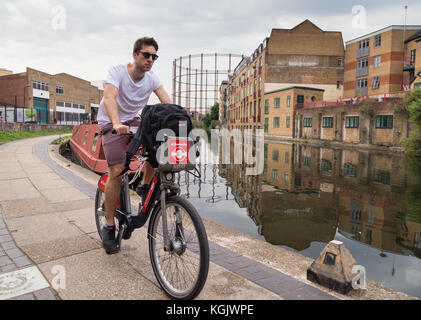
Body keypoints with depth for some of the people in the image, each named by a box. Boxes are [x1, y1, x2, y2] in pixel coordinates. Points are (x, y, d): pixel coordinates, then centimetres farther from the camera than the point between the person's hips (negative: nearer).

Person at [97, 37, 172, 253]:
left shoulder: (151, 78, -4)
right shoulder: (117, 71, -16)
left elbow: (167, 102, -17)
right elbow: (109, 97, -34)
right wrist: (117, 123, -52)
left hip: (134, 121, 4)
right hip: (112, 124, -4)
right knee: (117, 171, -17)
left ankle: (145, 187, 0)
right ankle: (109, 227, -5)